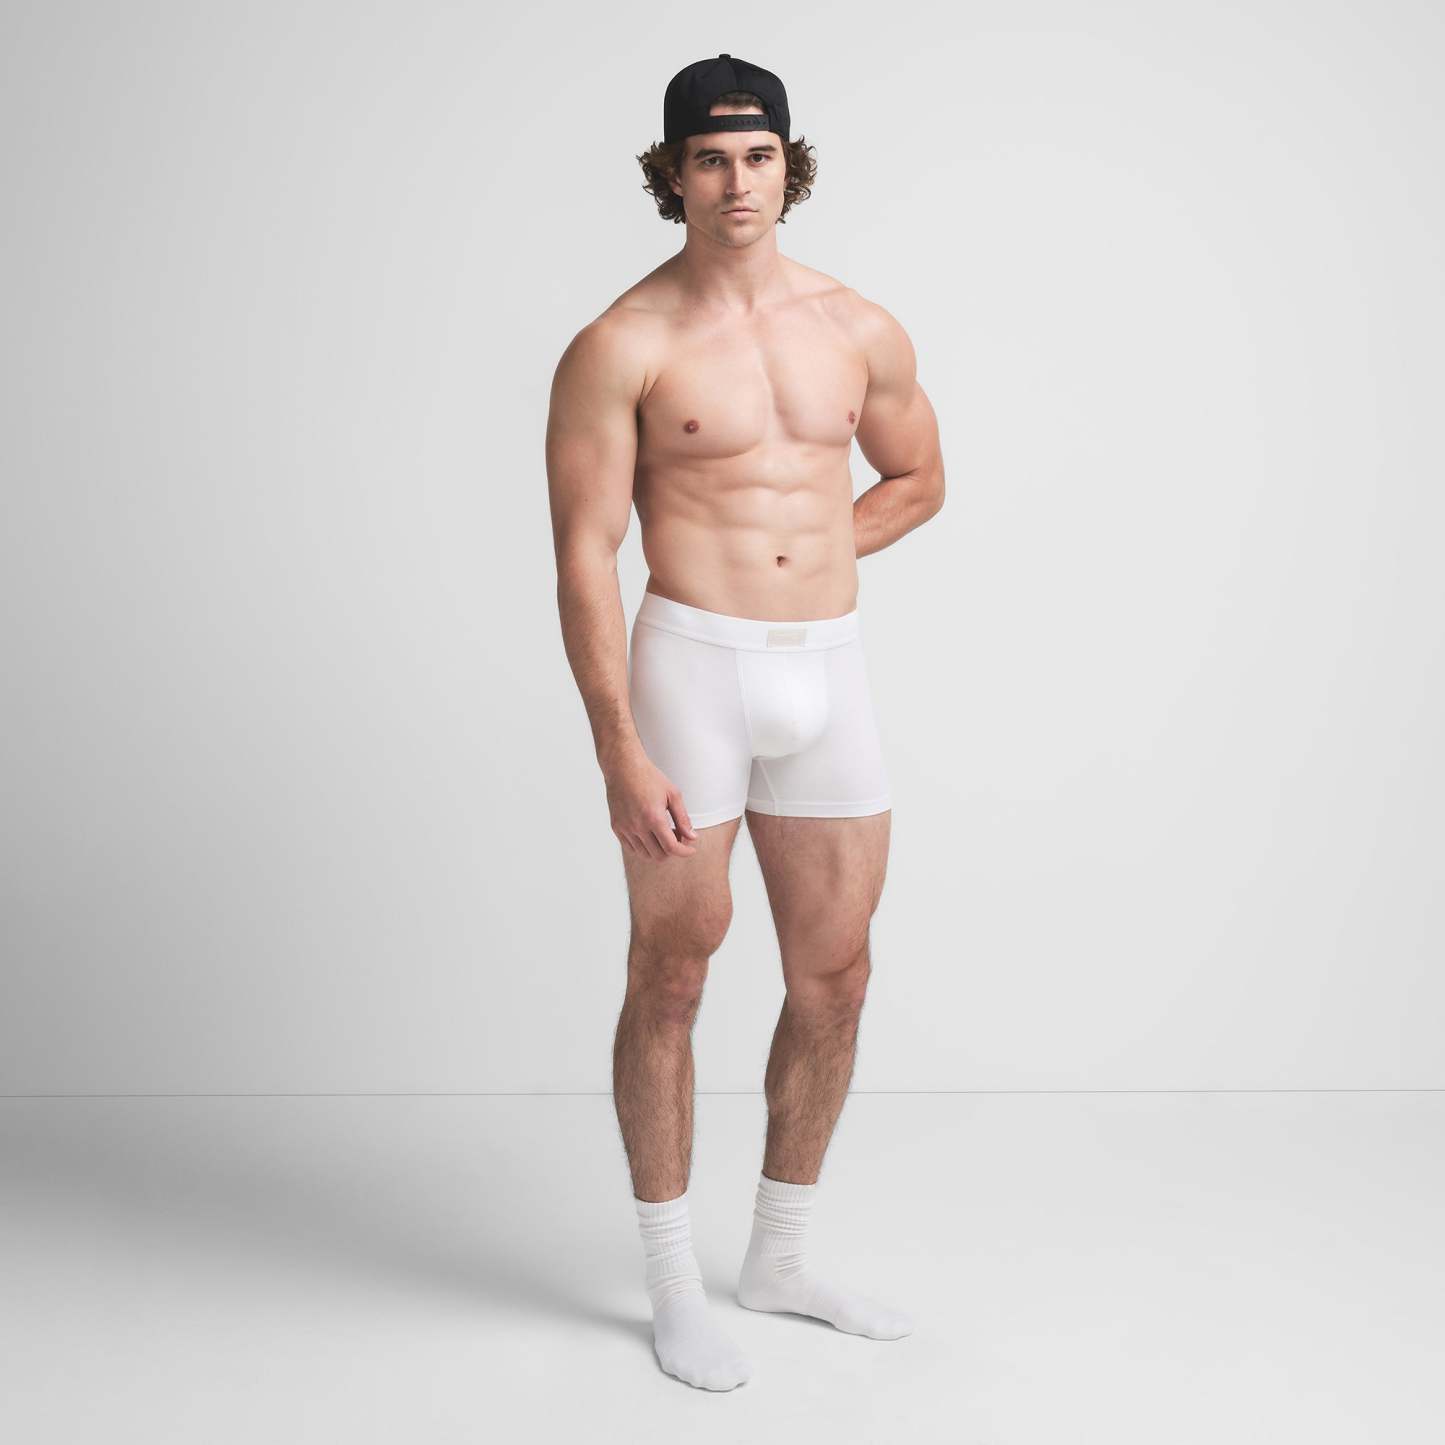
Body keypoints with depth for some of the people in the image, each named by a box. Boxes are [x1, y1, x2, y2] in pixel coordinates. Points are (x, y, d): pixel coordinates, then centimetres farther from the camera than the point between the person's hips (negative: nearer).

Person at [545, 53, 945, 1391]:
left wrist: (798, 563, 9)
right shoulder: (623, 347, -7)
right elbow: (584, 559, -10)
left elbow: (917, 480, 23)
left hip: (830, 675, 5)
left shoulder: (864, 331, 7)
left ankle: (780, 1256, 30)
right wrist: (619, 755, -16)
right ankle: (674, 1285, 21)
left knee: (835, 977, 10)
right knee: (673, 973, 4)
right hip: (687, 671, -5)